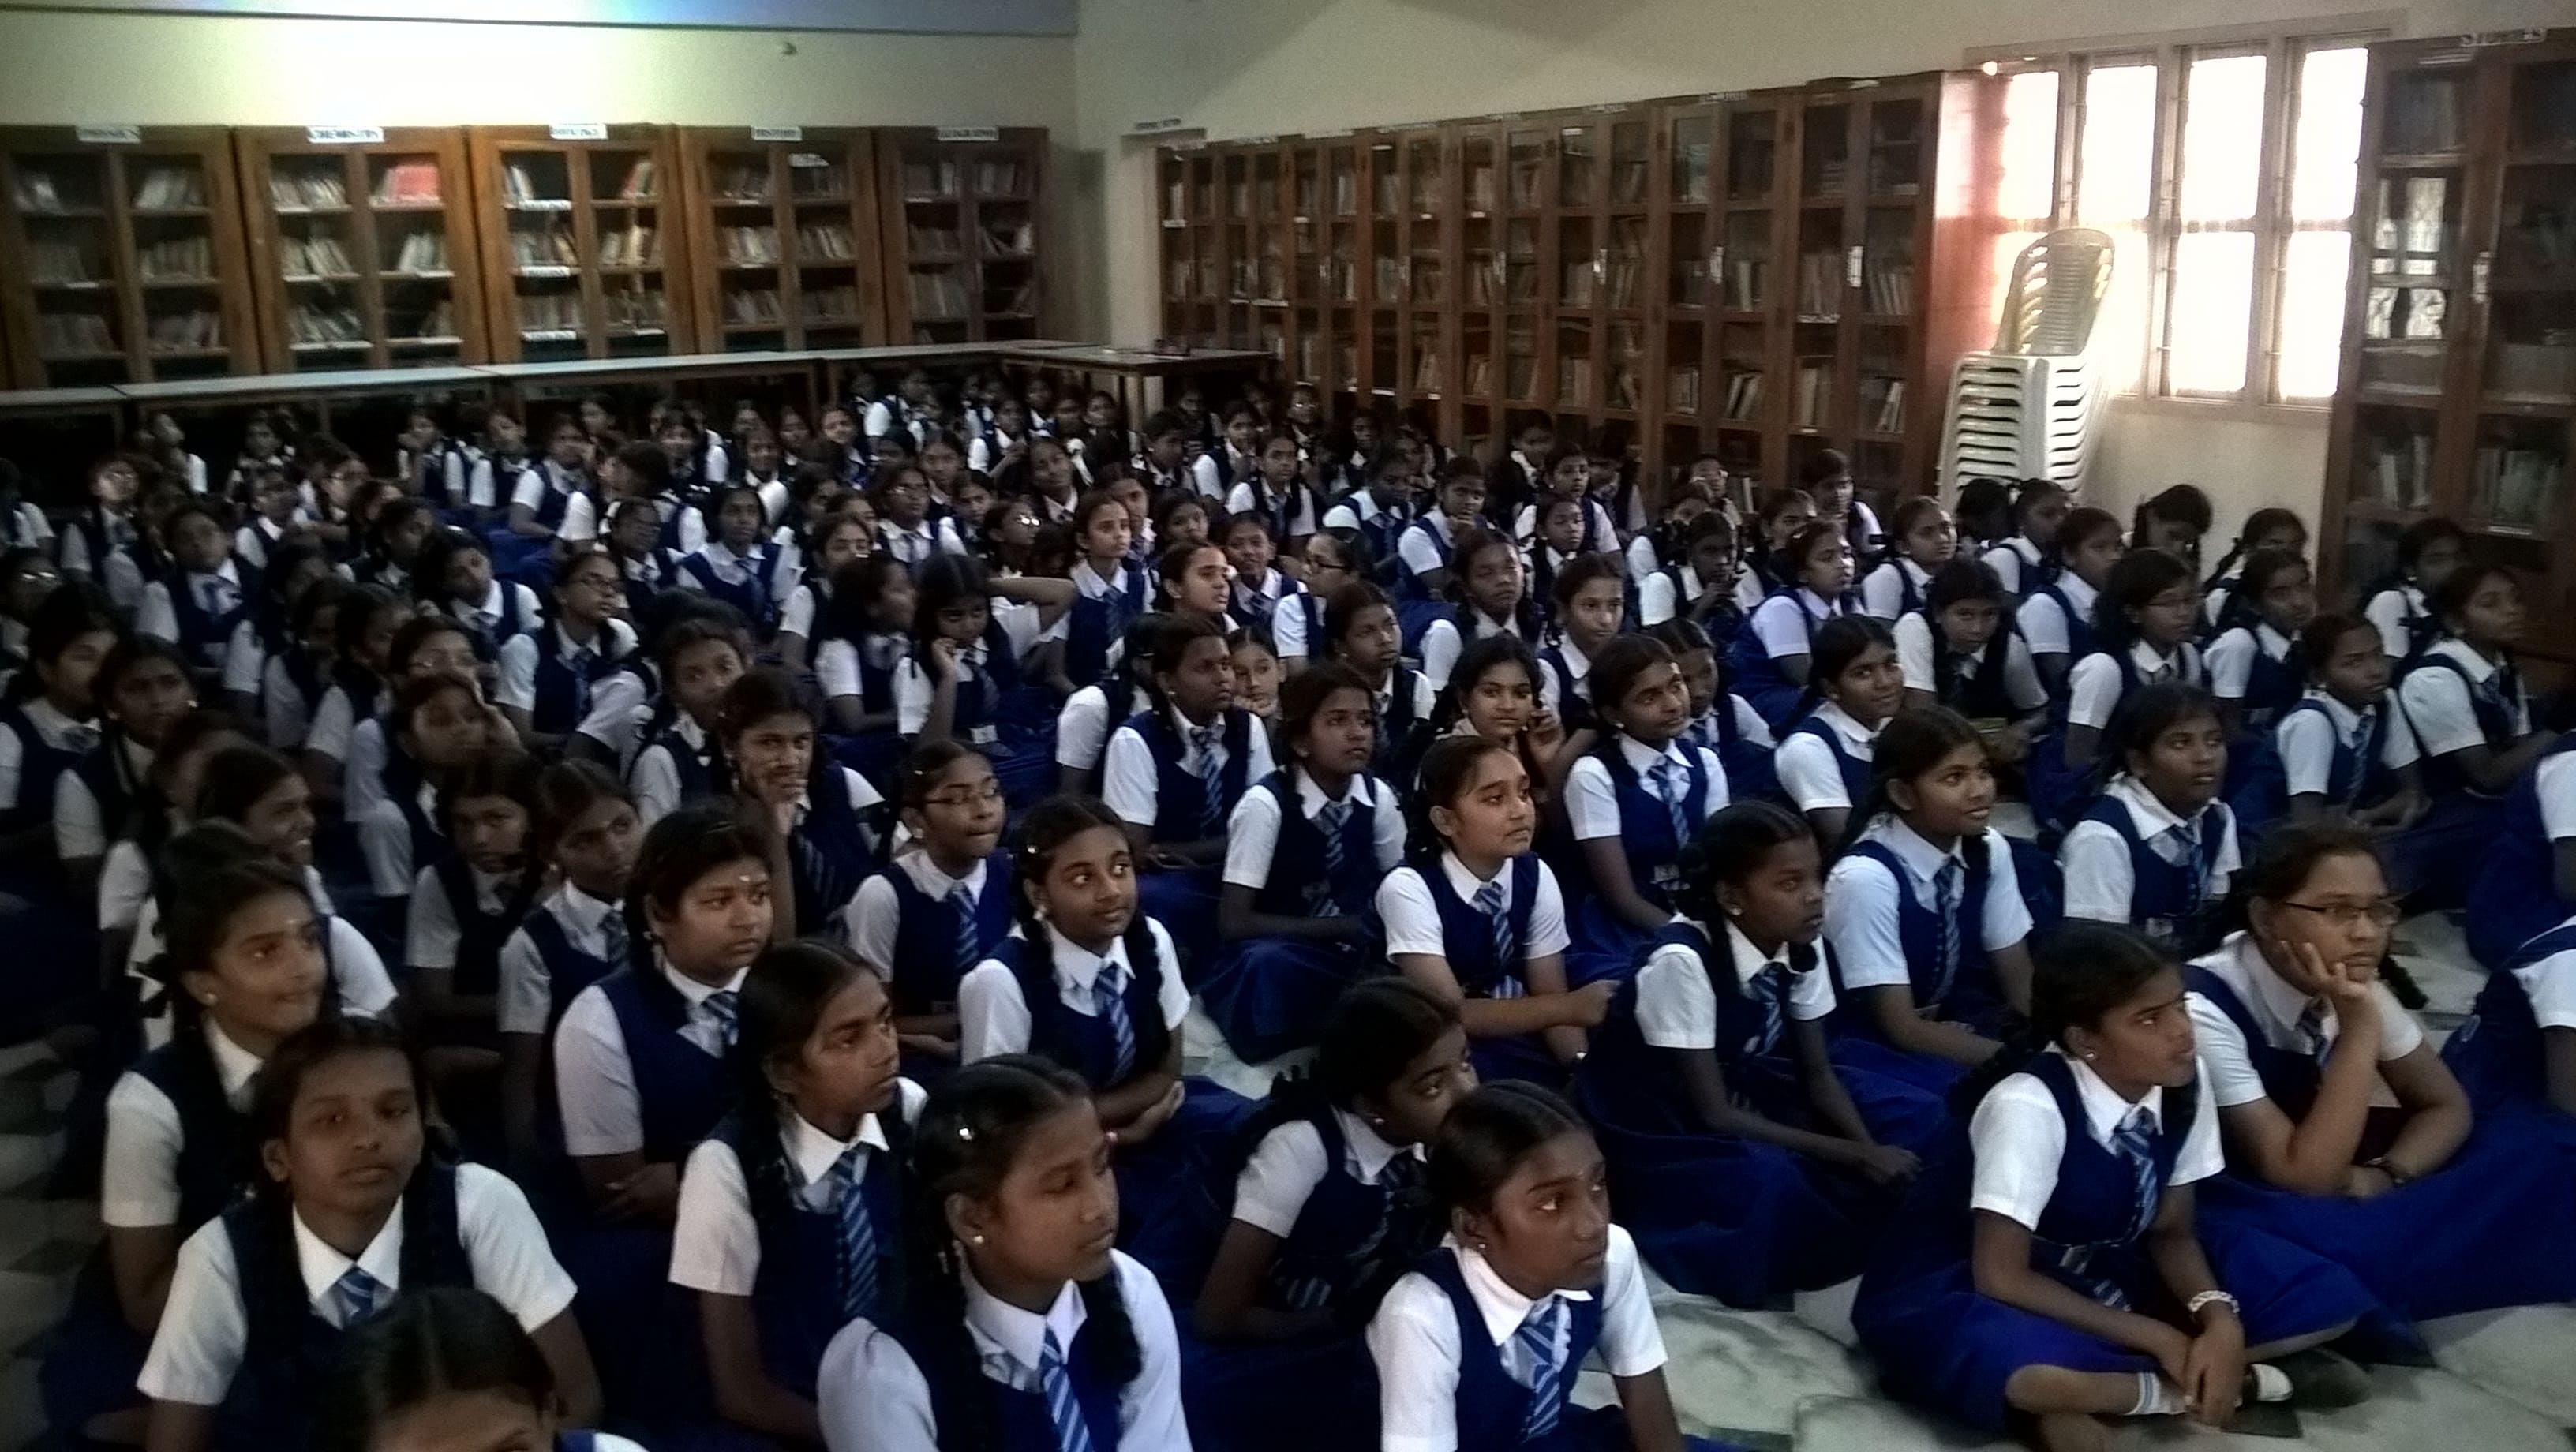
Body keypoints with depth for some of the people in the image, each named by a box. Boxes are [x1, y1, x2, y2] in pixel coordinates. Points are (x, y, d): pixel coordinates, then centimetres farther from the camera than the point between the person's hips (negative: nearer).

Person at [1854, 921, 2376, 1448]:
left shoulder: (2185, 1081, -10)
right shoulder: (2029, 1105, -28)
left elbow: (2171, 1231, 1)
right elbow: (2001, 1277, -24)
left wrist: (2220, 1321, -19)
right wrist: (2153, 1336, -20)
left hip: (2101, 1271, 7)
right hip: (1969, 1285, -7)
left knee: (2327, 1295, -5)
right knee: (2004, 1356, -43)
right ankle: (2213, 1383, -15)